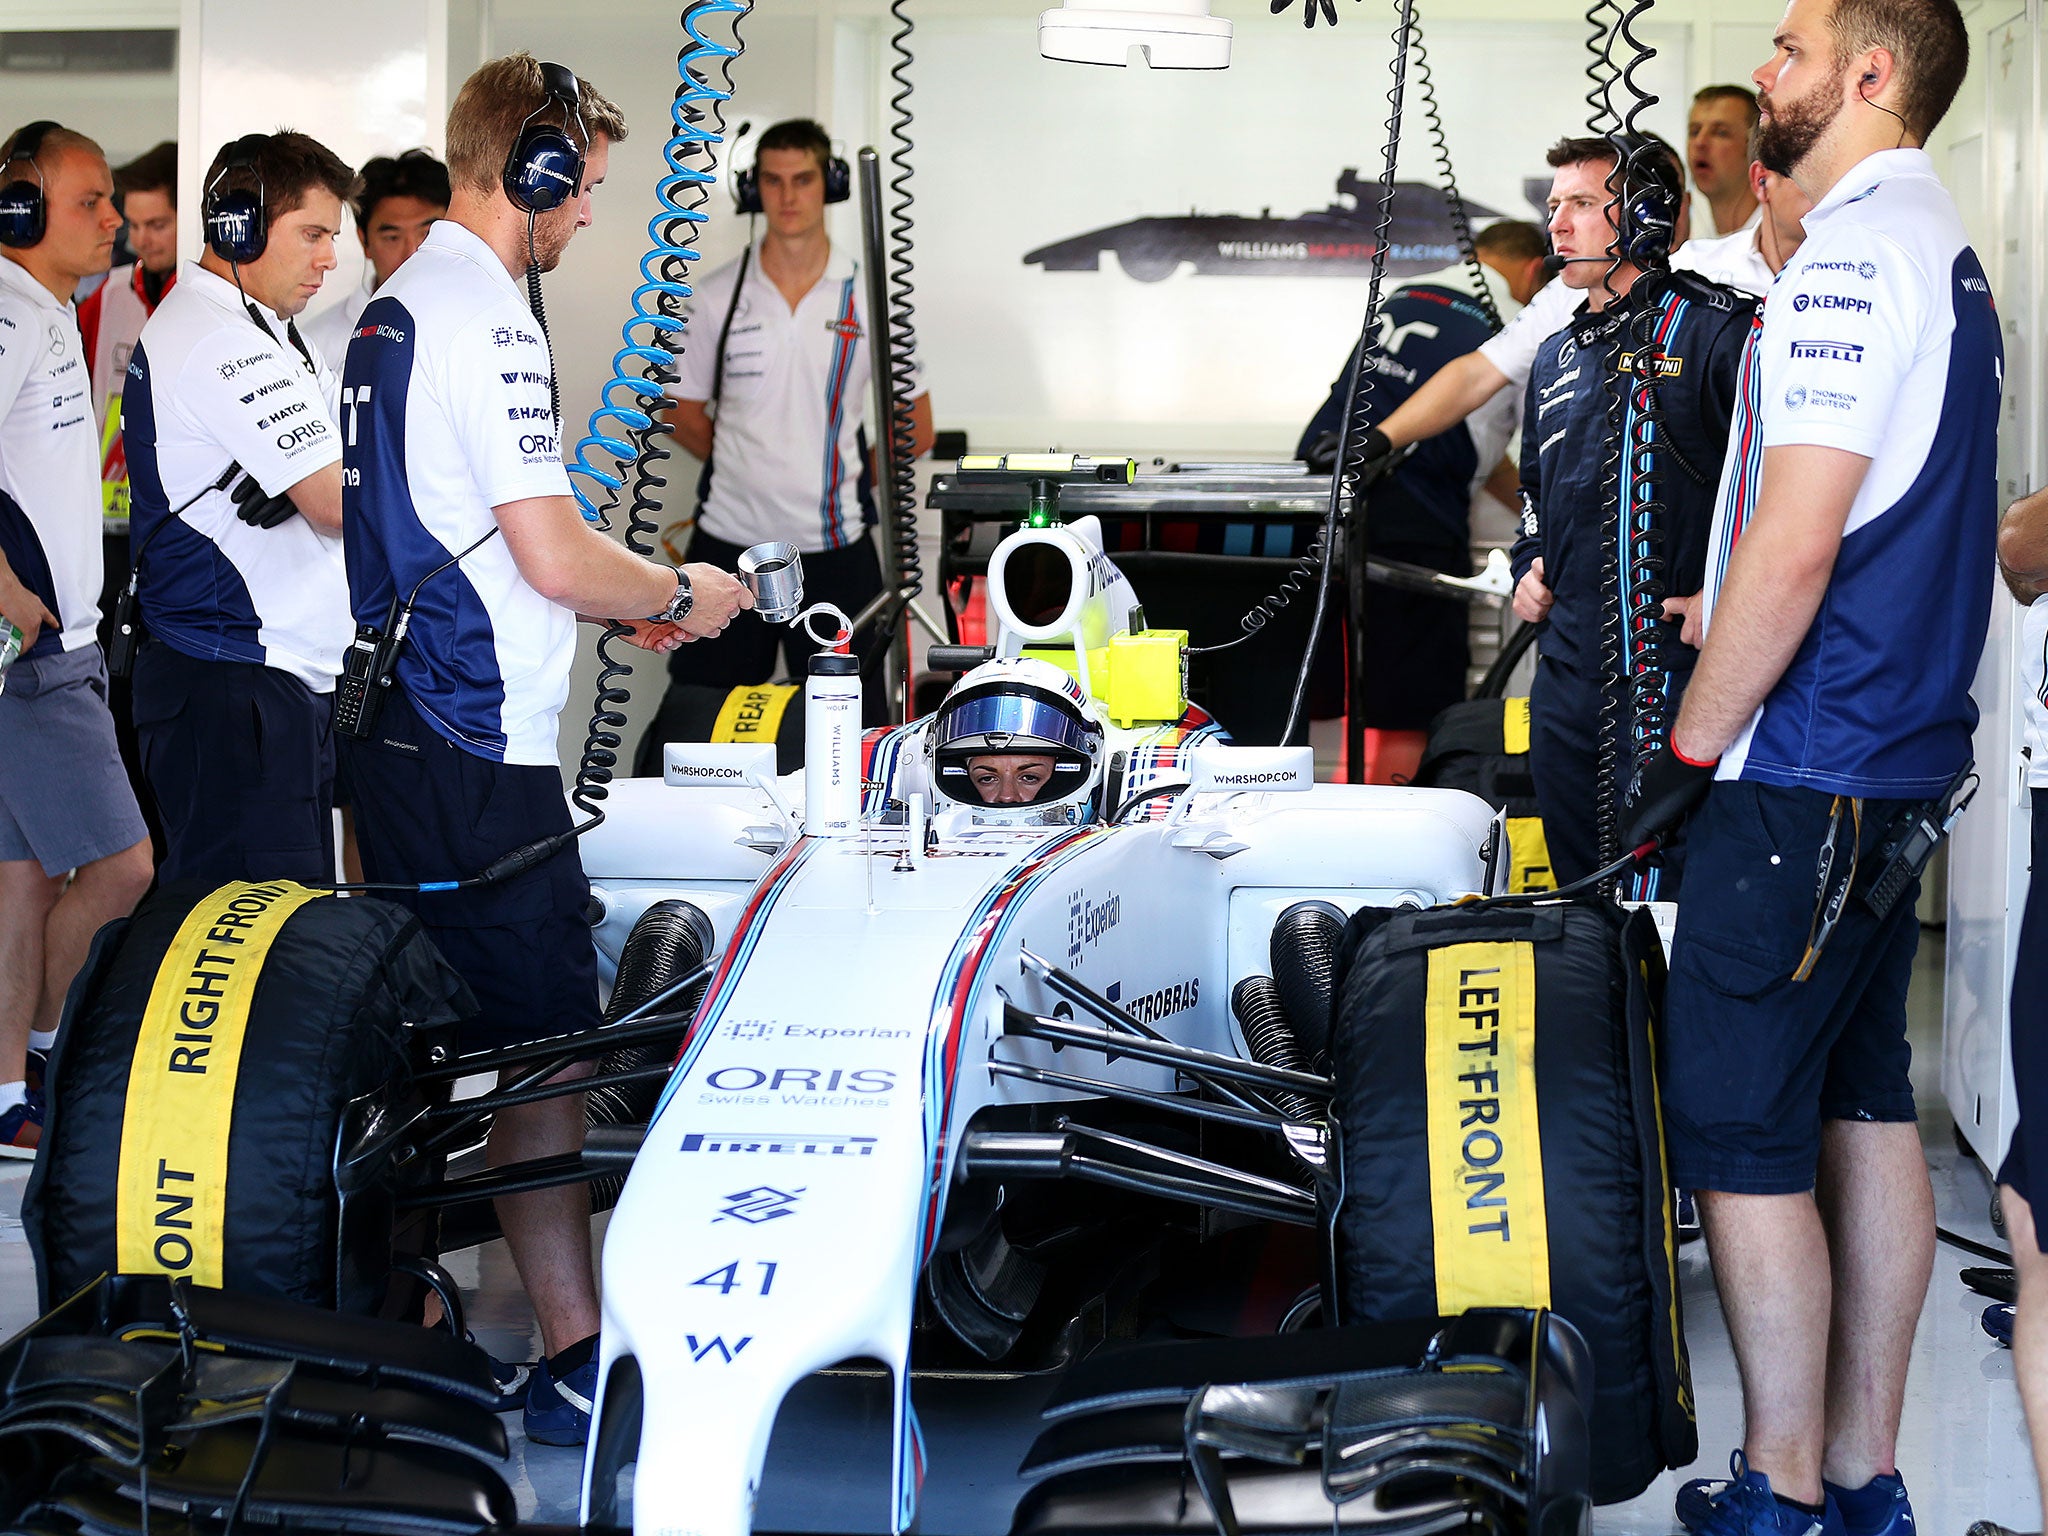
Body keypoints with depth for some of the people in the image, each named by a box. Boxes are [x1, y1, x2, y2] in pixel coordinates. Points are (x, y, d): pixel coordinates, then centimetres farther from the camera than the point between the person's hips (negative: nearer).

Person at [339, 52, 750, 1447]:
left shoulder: (396, 307, 15)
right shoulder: (486, 314, -16)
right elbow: (556, 556, -20)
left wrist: (626, 604, 23)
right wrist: (682, 592, -2)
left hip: (400, 733, 10)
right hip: (480, 755, -10)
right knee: (545, 1049, -5)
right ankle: (576, 1359, 0)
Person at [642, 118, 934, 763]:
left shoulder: (869, 296, 2)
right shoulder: (719, 294, 3)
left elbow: (916, 428, 7)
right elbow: (684, 413, 12)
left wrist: (840, 478, 4)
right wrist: (750, 469, 5)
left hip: (834, 547, 0)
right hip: (729, 541, 1)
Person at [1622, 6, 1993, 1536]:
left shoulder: (1851, 251, -15)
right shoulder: (1948, 251, 16)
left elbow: (1795, 546, -21)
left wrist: (1693, 746, -13)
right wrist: (1726, 623, 23)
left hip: (1801, 767, -10)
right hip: (1905, 753, 10)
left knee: (1739, 1134, -3)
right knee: (1867, 1105, 13)